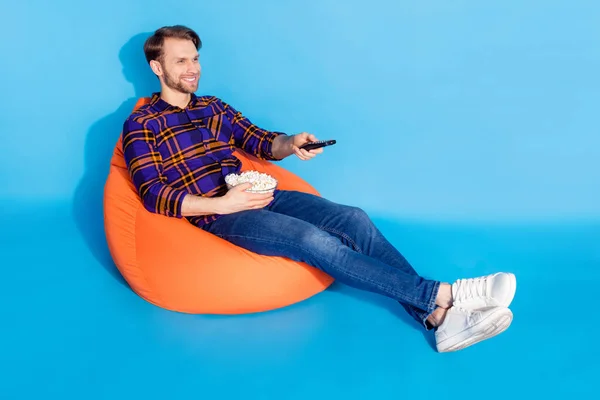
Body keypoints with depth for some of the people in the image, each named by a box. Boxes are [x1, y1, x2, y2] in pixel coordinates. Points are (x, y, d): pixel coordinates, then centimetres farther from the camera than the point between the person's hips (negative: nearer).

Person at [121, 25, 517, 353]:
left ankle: (439, 318, -26)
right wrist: (220, 204, -20)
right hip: (217, 215, -6)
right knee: (314, 240, -31)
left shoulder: (213, 106, 20)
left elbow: (262, 142, 18)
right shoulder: (142, 124, 2)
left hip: (256, 195, 6)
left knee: (353, 219, -19)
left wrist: (291, 143, -6)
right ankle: (441, 293, -31)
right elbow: (153, 195, -9)